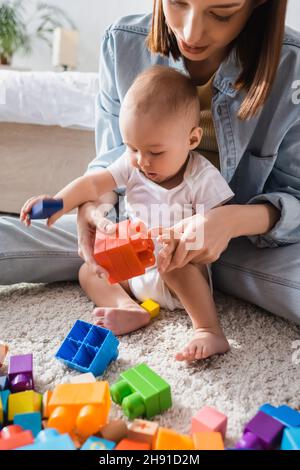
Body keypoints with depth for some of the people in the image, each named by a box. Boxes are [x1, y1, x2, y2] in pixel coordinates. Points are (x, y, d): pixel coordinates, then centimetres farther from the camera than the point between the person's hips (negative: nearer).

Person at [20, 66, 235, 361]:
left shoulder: (204, 178, -17)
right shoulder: (132, 164, -5)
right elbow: (94, 184, -10)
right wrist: (59, 203, -27)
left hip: (187, 271, -6)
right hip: (135, 268, 7)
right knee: (88, 270, 2)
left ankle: (209, 331, -35)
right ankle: (130, 309, -23)